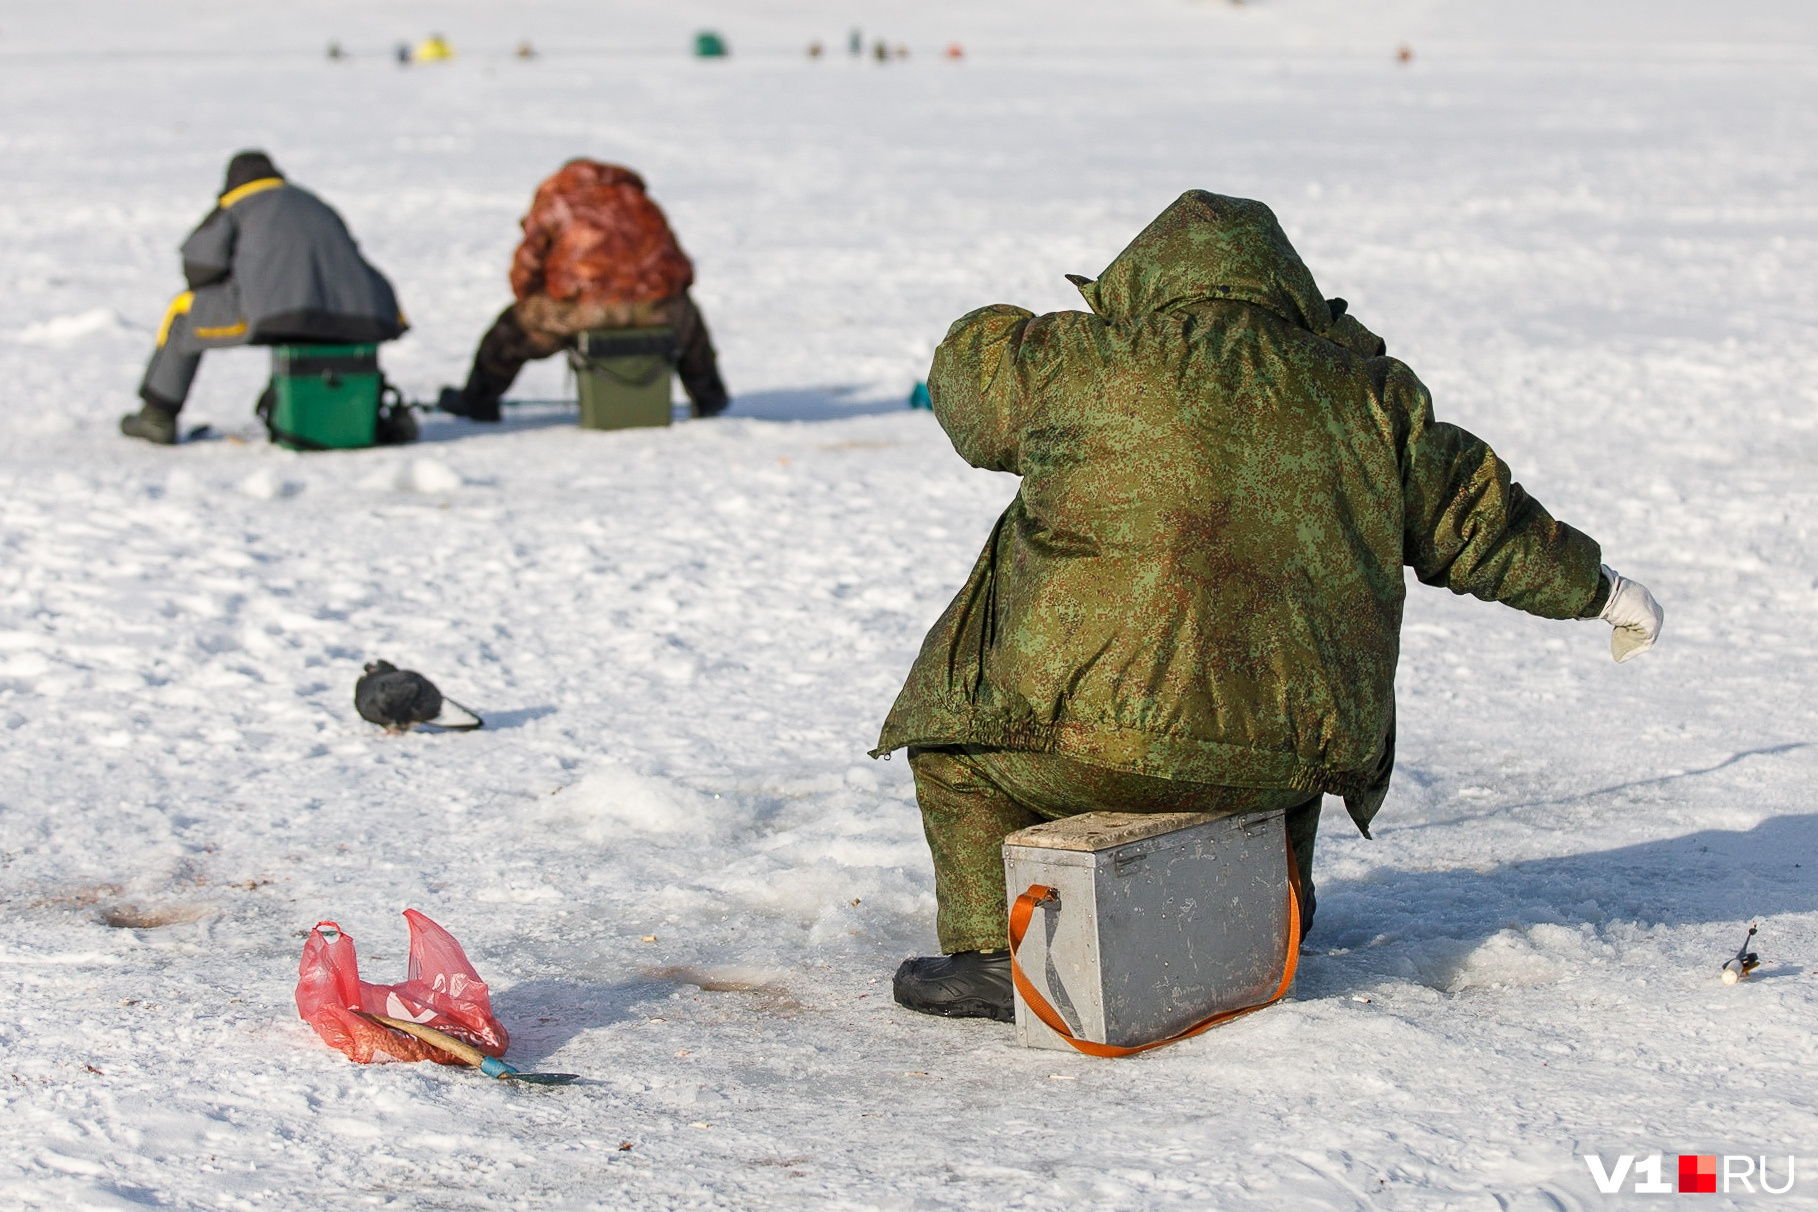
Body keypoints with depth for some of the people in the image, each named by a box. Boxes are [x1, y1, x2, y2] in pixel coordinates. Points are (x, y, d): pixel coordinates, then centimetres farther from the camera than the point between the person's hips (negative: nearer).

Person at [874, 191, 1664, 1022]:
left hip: (1103, 744, -4)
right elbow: (1479, 519, 11)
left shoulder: (1080, 367, -5)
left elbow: (970, 368, 15)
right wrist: (1602, 591, 26)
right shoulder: (1360, 398, 4)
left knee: (954, 716, 24)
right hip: (1295, 757, 4)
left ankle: (996, 954, 19)